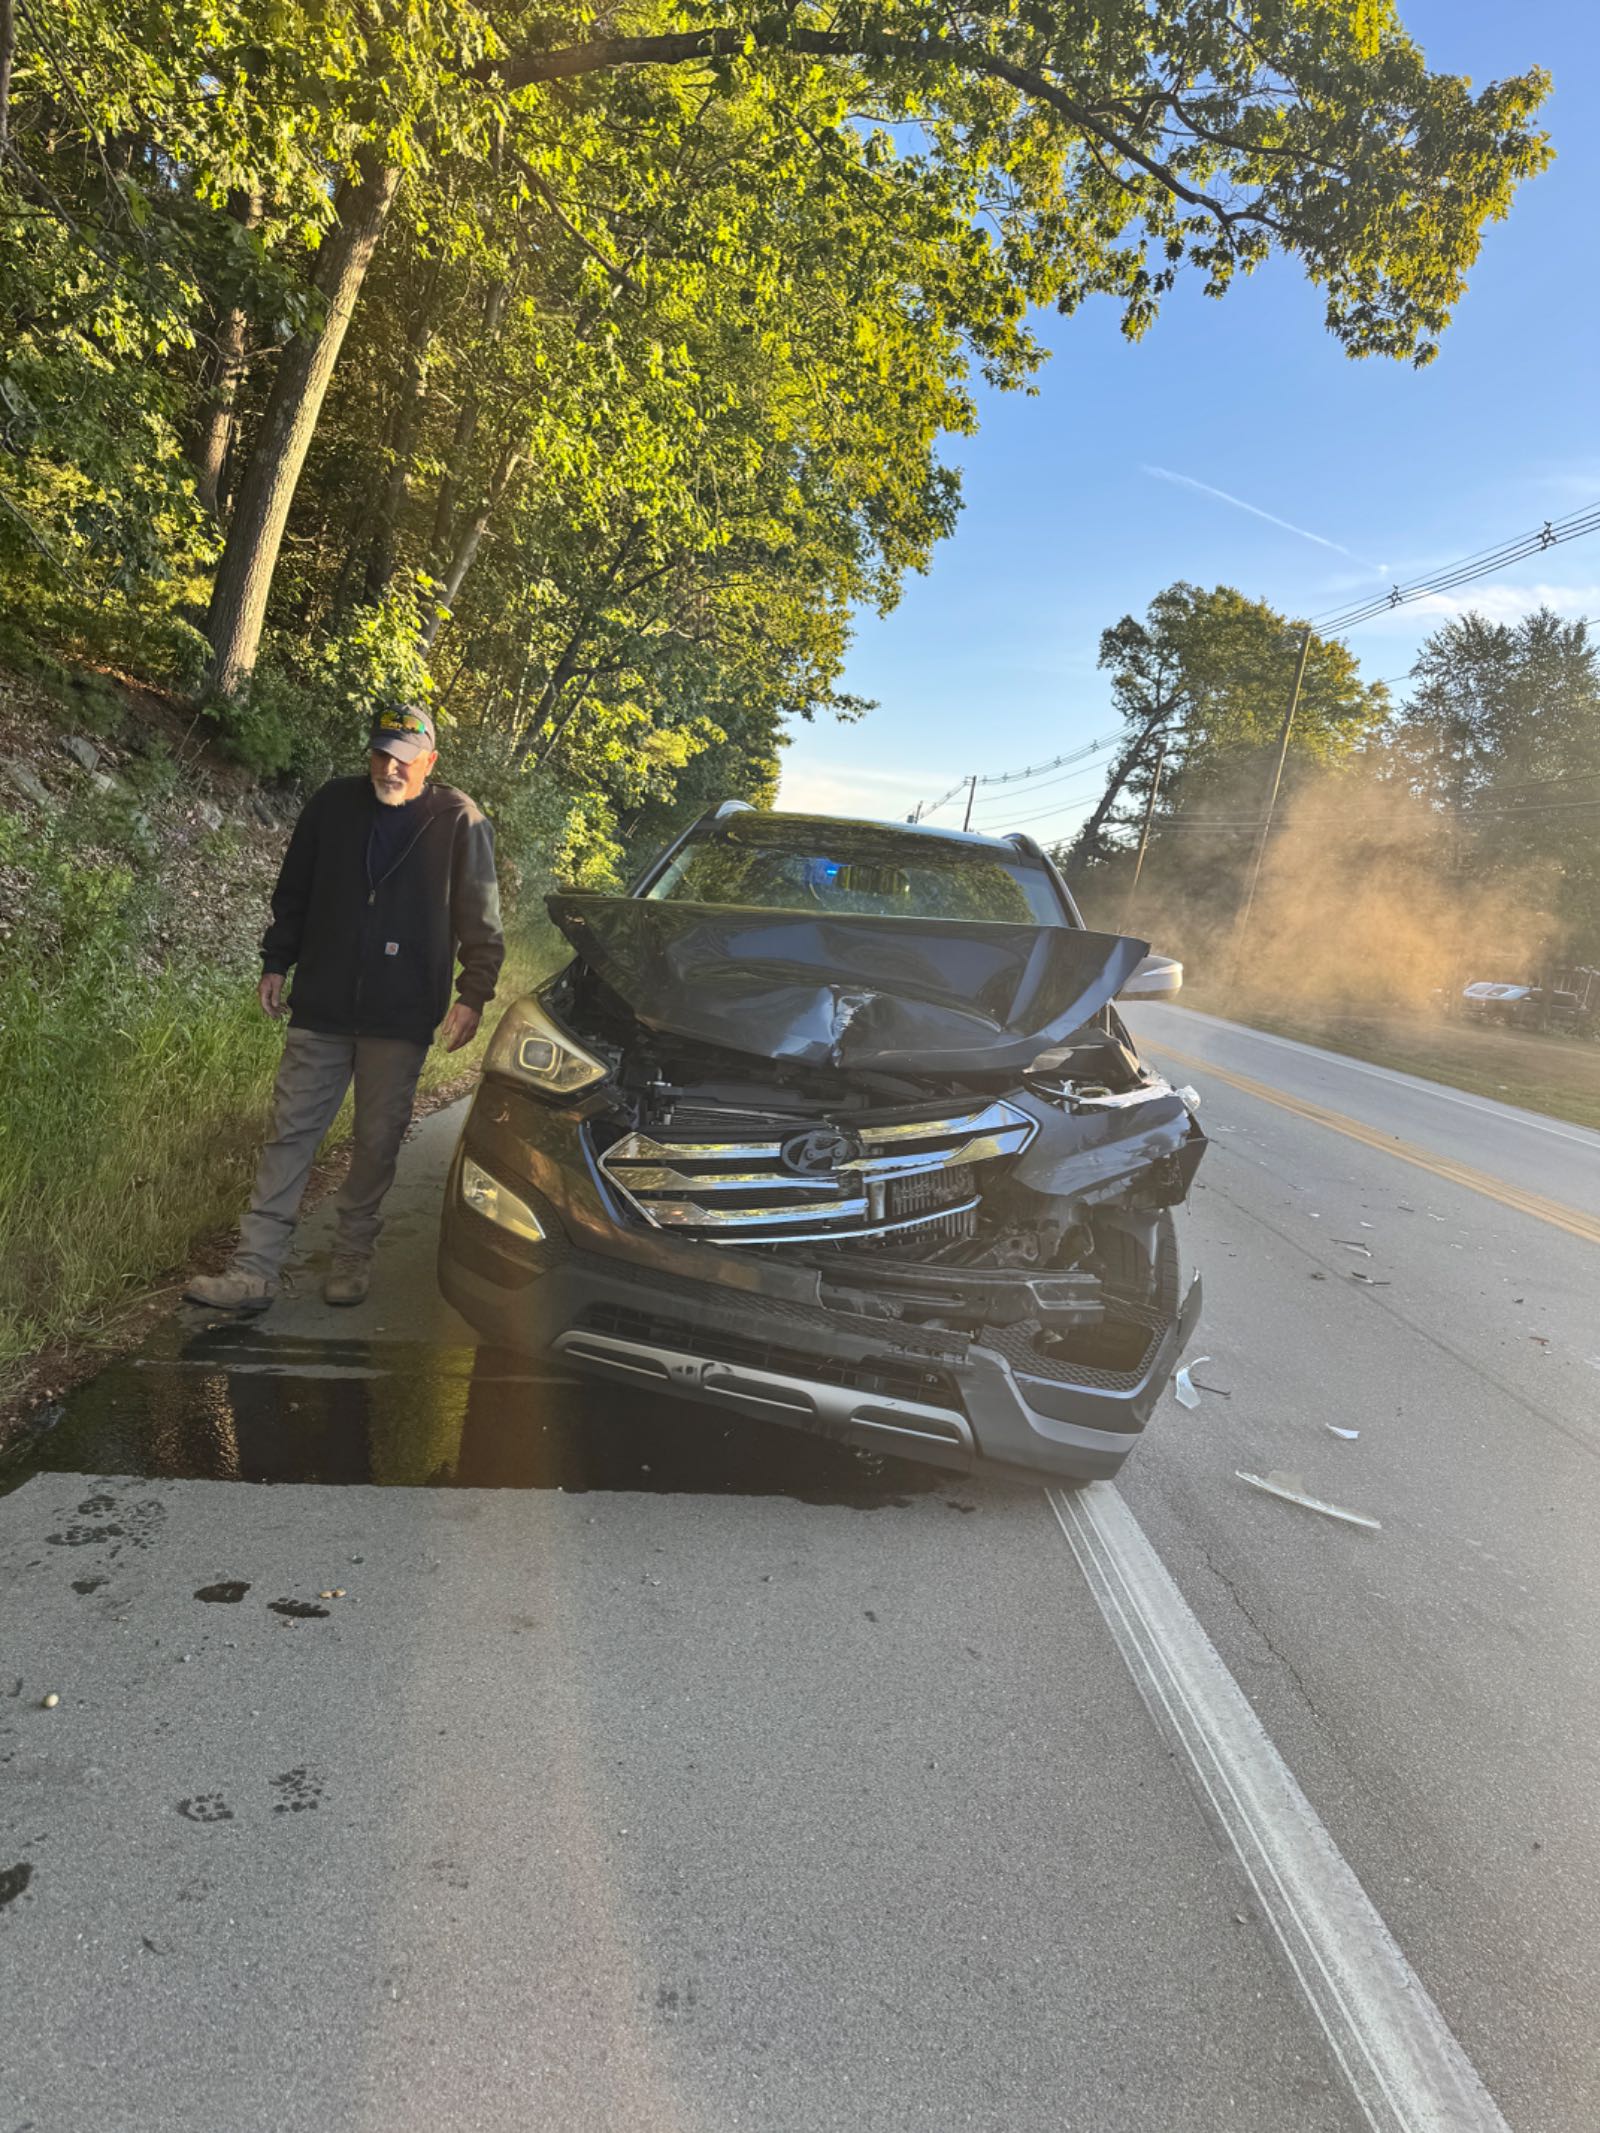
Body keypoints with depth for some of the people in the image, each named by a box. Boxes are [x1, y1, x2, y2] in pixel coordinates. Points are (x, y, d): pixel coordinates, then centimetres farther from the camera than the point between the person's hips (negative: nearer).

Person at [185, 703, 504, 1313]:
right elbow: (292, 894, 13)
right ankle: (254, 1269, 6)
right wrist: (275, 964, 11)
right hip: (320, 1007, 3)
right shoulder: (332, 804, 4)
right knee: (291, 1132, 2)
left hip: (401, 1017, -2)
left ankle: (353, 1256, 25)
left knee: (378, 1141, 7)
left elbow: (481, 922, -1)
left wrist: (473, 994, -5)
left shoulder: (459, 822, -4)